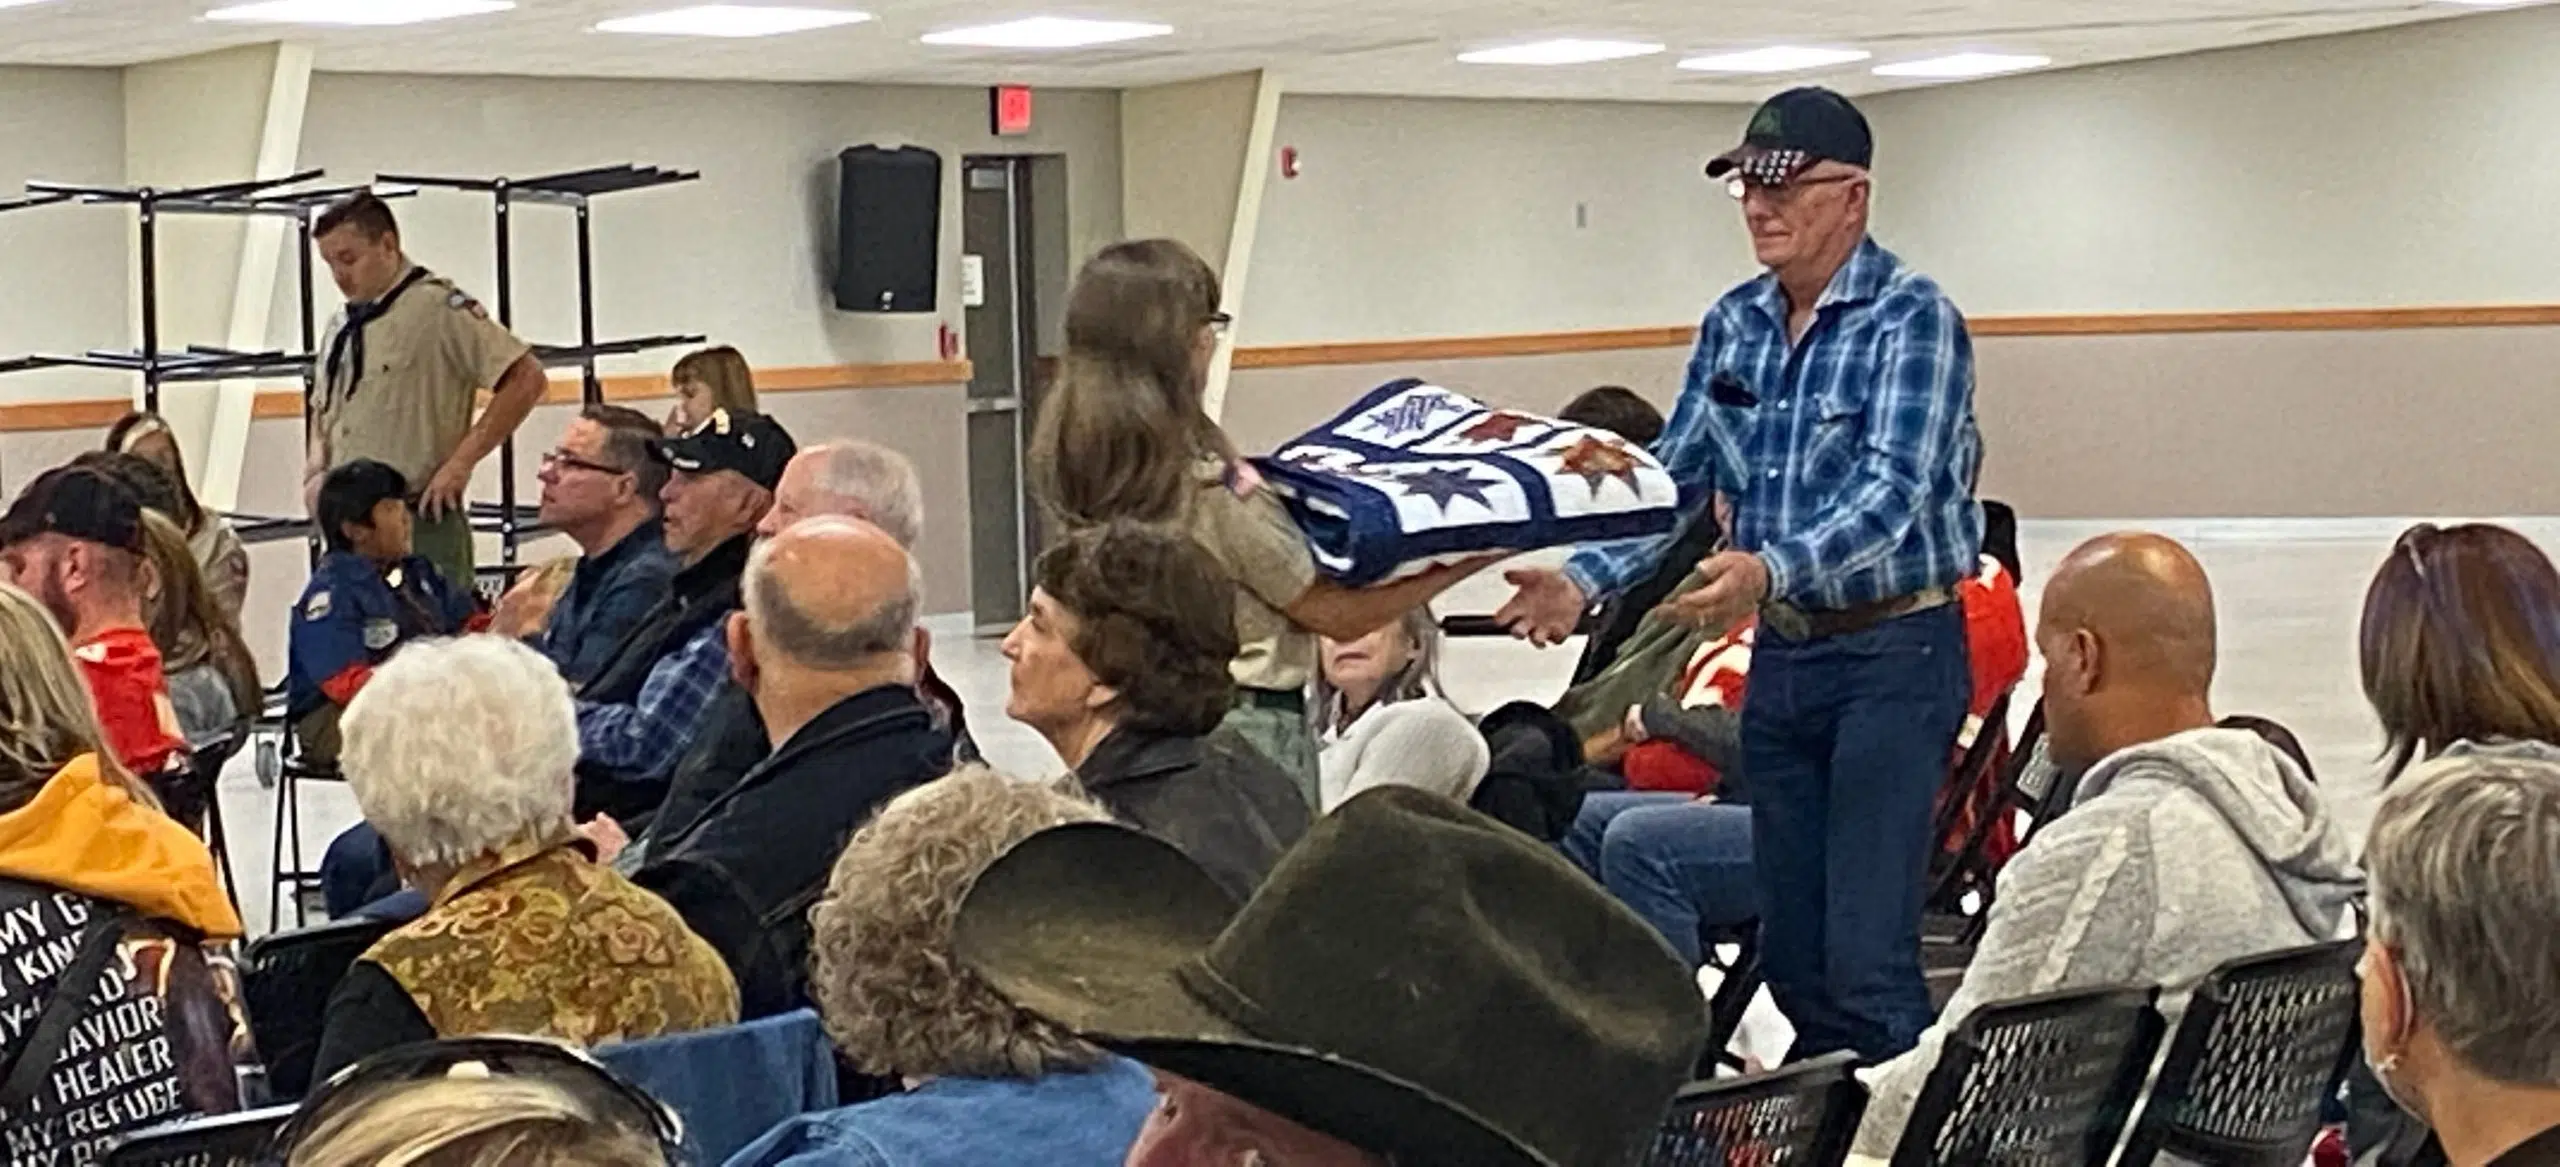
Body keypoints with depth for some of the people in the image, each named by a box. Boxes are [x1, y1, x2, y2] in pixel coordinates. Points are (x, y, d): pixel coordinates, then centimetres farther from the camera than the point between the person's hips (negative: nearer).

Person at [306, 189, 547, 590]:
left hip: (422, 517, -7)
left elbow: (527, 378, -14)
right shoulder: (341, 327, 16)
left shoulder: (439, 308, -7)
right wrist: (315, 469, 10)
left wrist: (461, 463, -14)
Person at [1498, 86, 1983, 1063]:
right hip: (1781, 655, 7)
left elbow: (1890, 494, -23)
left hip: (1894, 652, -7)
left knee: (1867, 956, -10)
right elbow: (1672, 482, 10)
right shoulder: (1733, 324, 9)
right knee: (1791, 950, 10)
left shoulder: (1911, 317, -12)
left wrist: (1770, 570, -39)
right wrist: (1583, 584, -6)